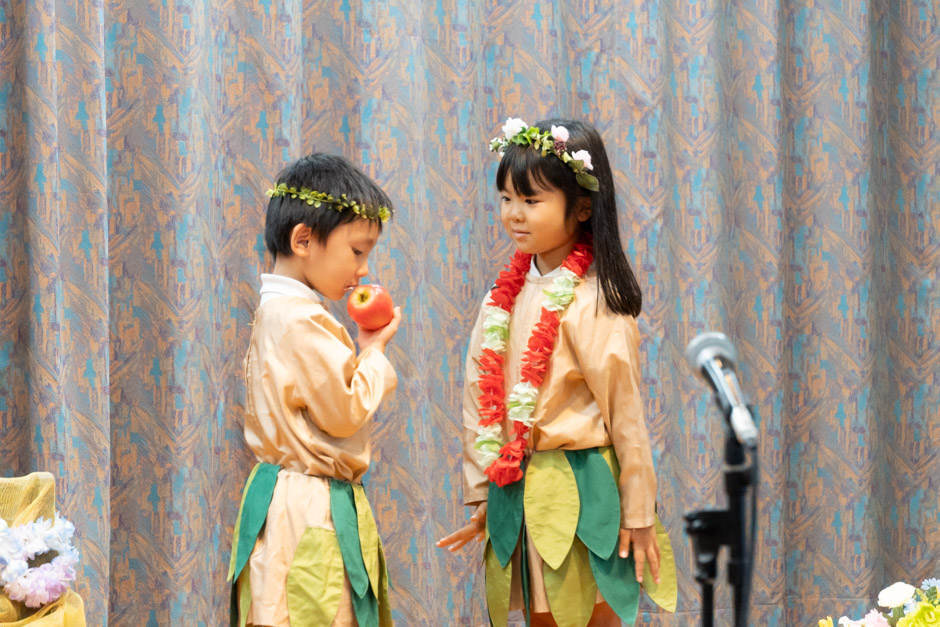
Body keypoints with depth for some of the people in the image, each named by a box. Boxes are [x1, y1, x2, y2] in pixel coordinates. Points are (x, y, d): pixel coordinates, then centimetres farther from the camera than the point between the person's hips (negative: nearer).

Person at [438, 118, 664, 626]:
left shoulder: (592, 303, -13)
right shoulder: (504, 296, 6)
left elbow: (624, 411, -11)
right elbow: (479, 398, 11)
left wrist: (637, 514, -9)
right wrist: (480, 497, 12)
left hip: (576, 488, -6)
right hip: (515, 494, 6)